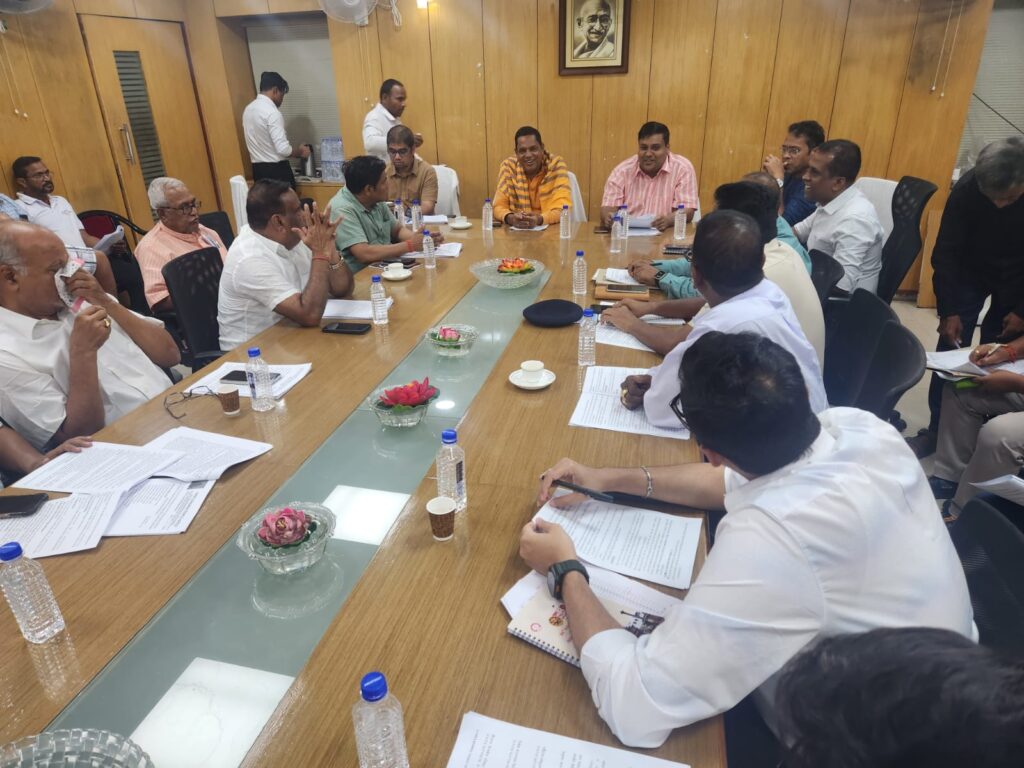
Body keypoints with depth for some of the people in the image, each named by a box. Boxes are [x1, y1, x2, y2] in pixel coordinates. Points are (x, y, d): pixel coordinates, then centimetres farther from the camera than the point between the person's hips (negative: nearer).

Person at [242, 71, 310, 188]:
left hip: (258, 169, 8)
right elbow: (283, 149, -23)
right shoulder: (272, 112, -17)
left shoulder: (248, 109, 10)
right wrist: (300, 151, -3)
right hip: (276, 169, -8)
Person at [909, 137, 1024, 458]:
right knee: (951, 349, -4)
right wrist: (948, 310, -19)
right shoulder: (966, 188, -26)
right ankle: (936, 429, 4)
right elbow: (946, 252, -18)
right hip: (971, 273, 1)